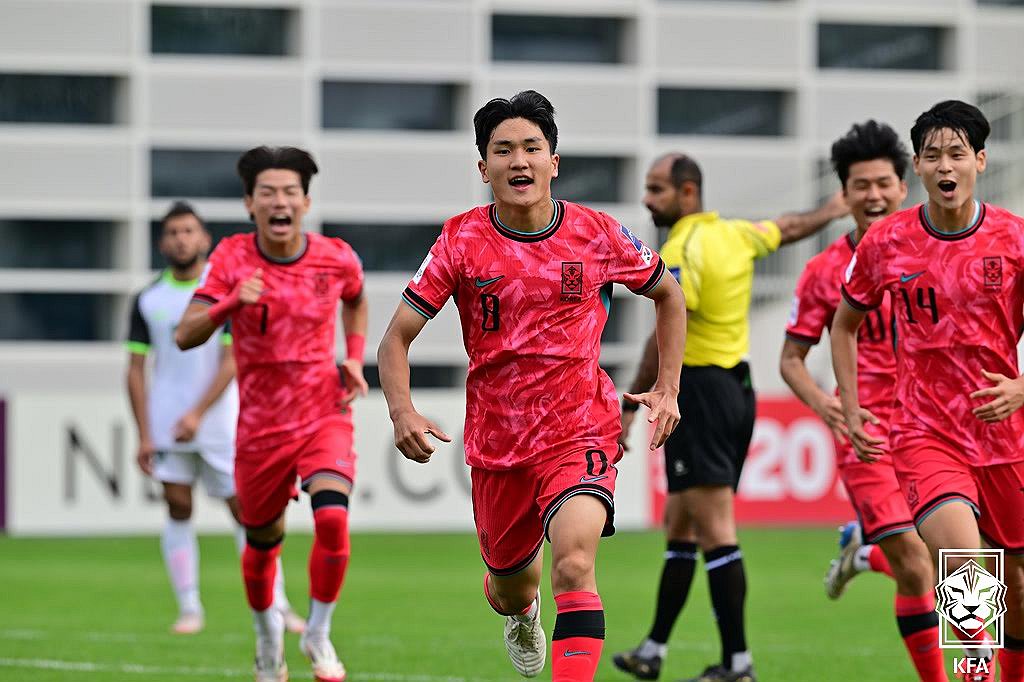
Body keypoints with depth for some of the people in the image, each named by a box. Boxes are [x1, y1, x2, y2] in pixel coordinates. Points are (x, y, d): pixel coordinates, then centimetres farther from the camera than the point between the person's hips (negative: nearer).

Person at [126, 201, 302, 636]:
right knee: (178, 509, -1)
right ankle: (189, 608, 5)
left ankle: (275, 605, 5)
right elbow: (136, 369, 5)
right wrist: (144, 436, -2)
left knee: (244, 509, -1)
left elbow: (232, 361, -8)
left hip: (220, 423, -2)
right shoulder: (148, 300, 4)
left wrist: (197, 414, -17)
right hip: (167, 424, 2)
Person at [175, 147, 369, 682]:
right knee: (262, 541, 12)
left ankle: (318, 633, -3)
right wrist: (231, 303, -36)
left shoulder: (336, 258, -5)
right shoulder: (232, 258, -10)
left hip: (325, 415, 0)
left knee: (332, 518, -23)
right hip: (261, 426, 0)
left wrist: (354, 359, 5)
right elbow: (185, 336, -18)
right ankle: (267, 631, 42)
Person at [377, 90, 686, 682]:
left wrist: (668, 388, 7)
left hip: (580, 433, -2)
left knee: (573, 563, -27)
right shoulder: (462, 242, -5)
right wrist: (402, 411, -20)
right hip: (496, 443, 2)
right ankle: (522, 611, 56)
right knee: (511, 589, 18)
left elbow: (668, 296, 14)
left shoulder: (597, 235, -4)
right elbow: (397, 338, -2)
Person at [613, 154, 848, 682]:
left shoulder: (682, 251, -15)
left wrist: (631, 406, -18)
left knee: (715, 533, -10)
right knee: (680, 527, 15)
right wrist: (833, 210, 47)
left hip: (699, 392, -10)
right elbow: (789, 228, 29)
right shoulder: (735, 235, 10)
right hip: (737, 389, 10)